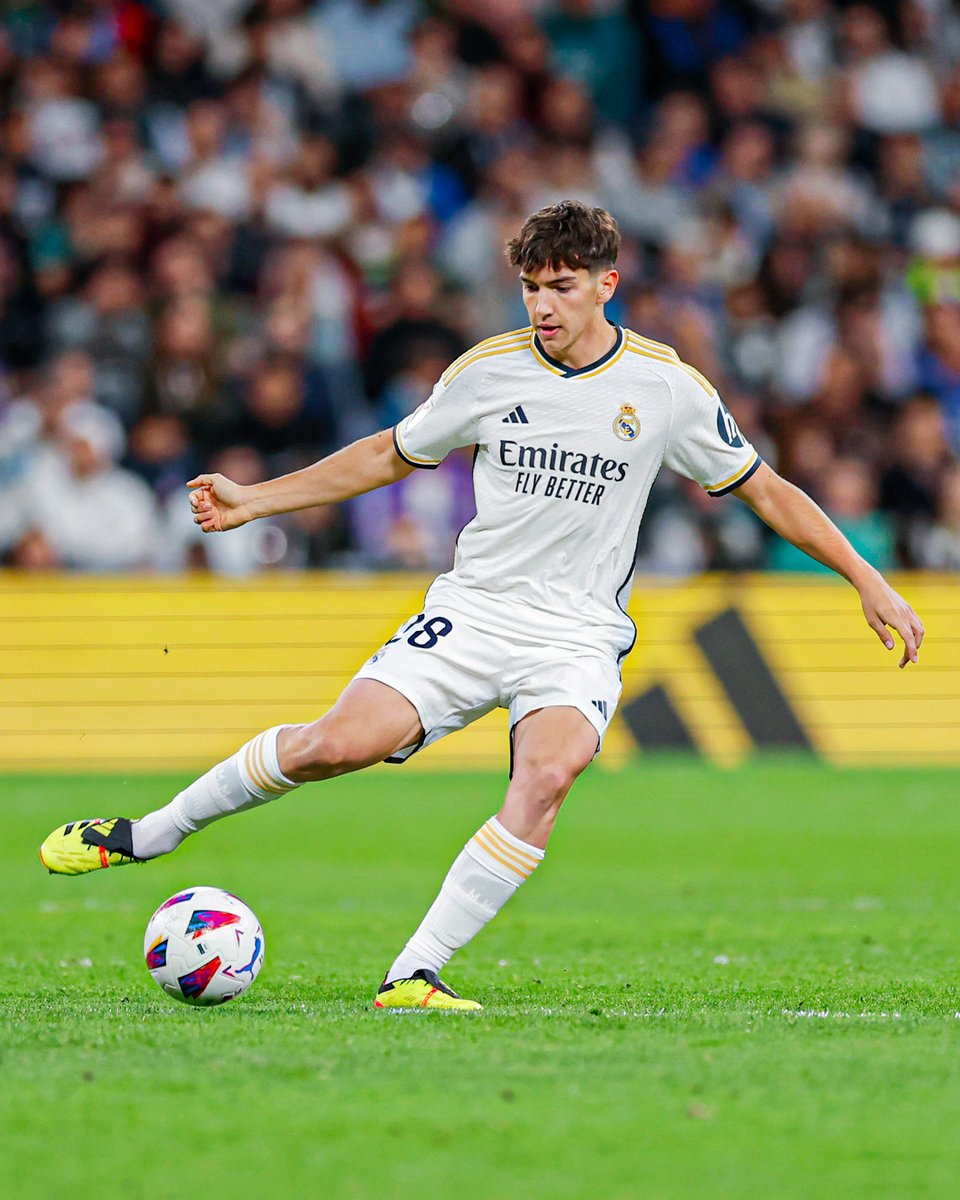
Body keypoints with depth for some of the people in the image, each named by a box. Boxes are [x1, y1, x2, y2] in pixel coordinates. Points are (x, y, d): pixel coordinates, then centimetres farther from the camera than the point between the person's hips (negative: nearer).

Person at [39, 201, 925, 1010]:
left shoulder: (667, 385, -2)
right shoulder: (487, 371, 1)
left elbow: (765, 488, 8)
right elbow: (392, 455, 16)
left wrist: (869, 581, 5)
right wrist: (253, 501, 13)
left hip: (579, 636, -1)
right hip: (470, 611, 1)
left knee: (548, 774, -31)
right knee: (339, 743, -18)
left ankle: (414, 975, -28)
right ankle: (146, 836, 3)